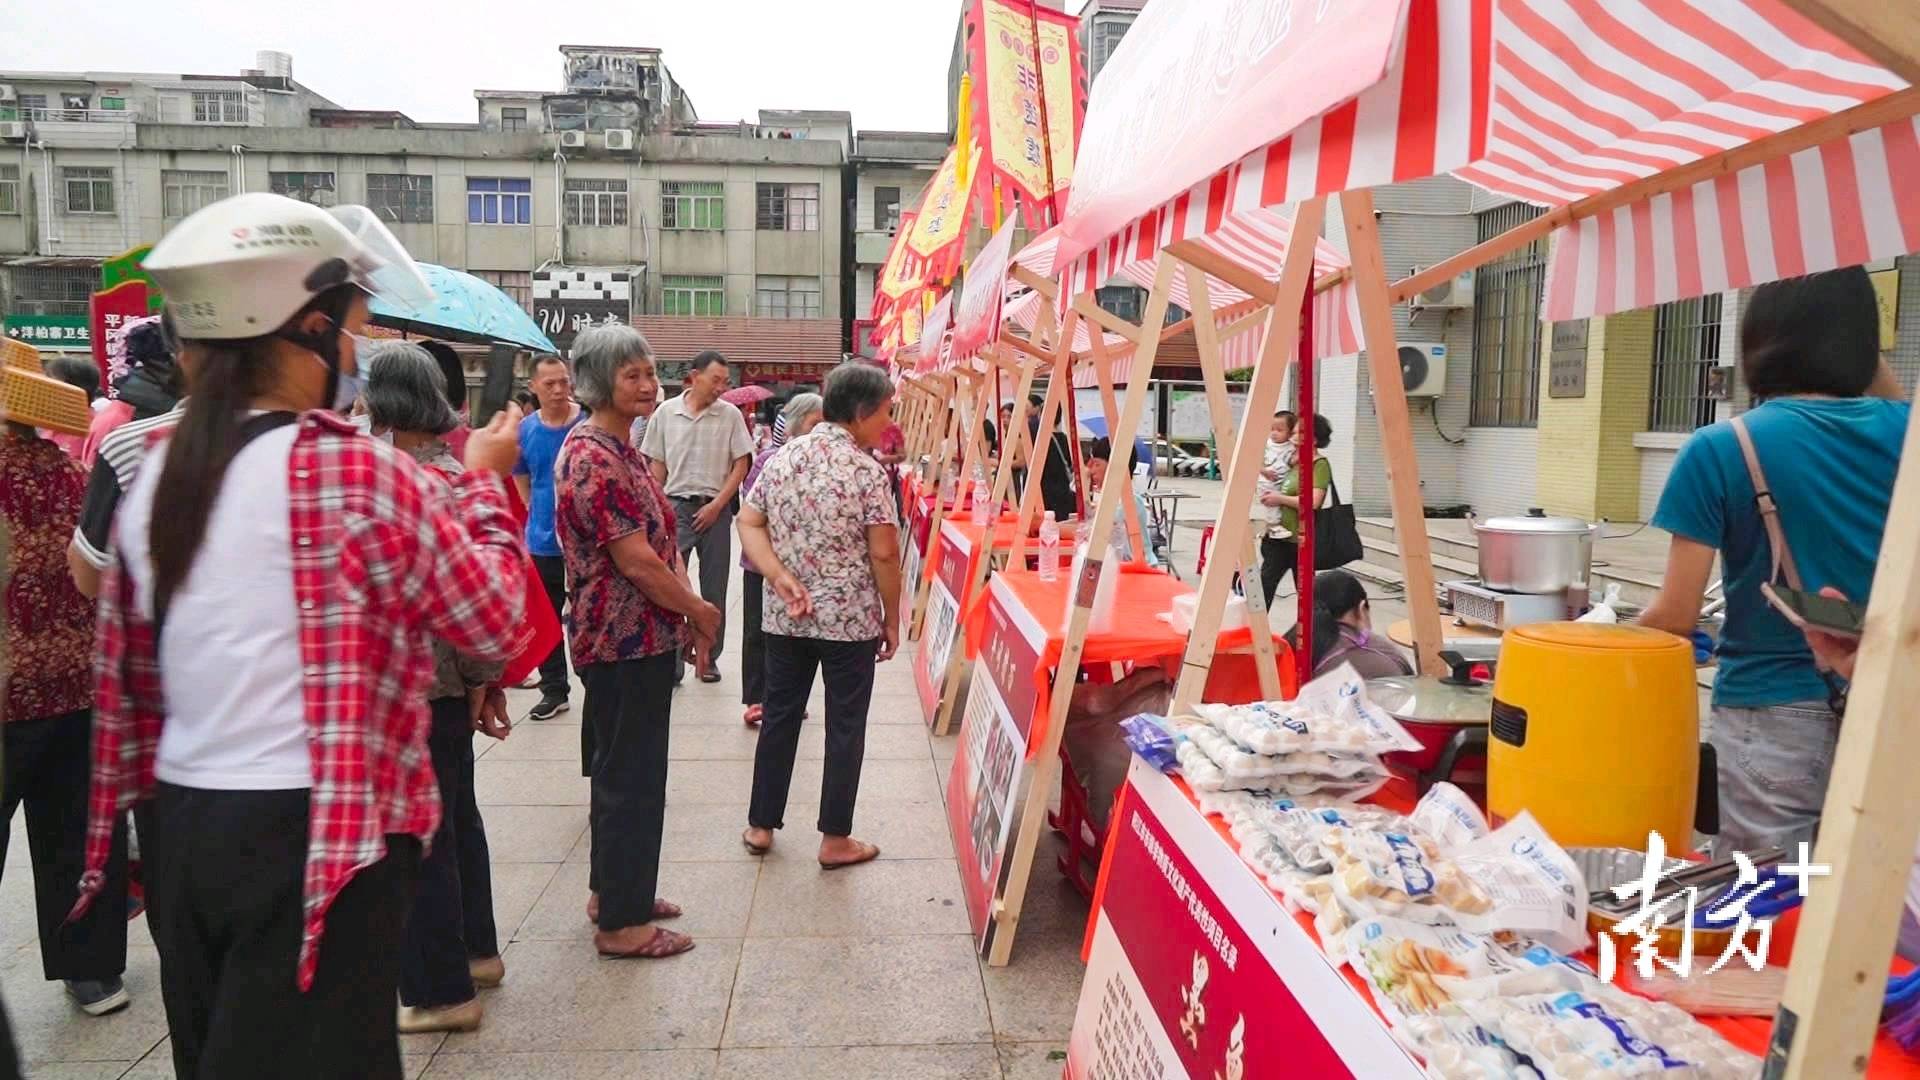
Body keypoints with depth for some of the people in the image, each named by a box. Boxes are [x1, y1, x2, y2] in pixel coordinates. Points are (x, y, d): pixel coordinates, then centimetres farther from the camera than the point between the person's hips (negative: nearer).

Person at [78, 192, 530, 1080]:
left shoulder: (156, 475, 5)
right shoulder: (355, 471, -17)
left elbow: (129, 669, 11)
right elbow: (496, 621, -8)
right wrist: (483, 482, 4)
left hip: (178, 821, 8)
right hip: (310, 836, -7)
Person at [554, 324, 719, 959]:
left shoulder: (623, 452, 13)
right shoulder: (593, 459, -19)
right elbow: (635, 559, -22)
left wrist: (689, 616, 9)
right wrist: (700, 610, -10)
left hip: (642, 638, 10)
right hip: (625, 643, -10)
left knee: (621, 768, 19)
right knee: (631, 776, 0)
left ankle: (612, 891, 34)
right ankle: (621, 923, 12)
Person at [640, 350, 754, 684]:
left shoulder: (730, 414, -2)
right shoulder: (665, 413, 1)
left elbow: (741, 464, 0)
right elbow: (657, 466, 7)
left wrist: (716, 506, -7)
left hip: (715, 509, 0)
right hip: (675, 507, 0)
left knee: (714, 587, 7)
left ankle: (708, 656, 18)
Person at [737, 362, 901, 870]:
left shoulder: (782, 457, 4)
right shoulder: (867, 469, -14)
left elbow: (749, 523, 2)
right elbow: (884, 554, -14)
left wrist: (780, 576, -7)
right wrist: (892, 619, -3)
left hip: (784, 616, 5)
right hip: (851, 618, -5)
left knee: (779, 716, 16)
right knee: (844, 727, 6)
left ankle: (761, 825, 26)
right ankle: (835, 839, 14)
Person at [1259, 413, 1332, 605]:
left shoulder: (1320, 464, -10)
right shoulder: (1291, 460, 12)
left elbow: (1314, 501, -23)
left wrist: (1280, 498, -16)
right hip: (1278, 536, 7)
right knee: (1264, 585, -4)